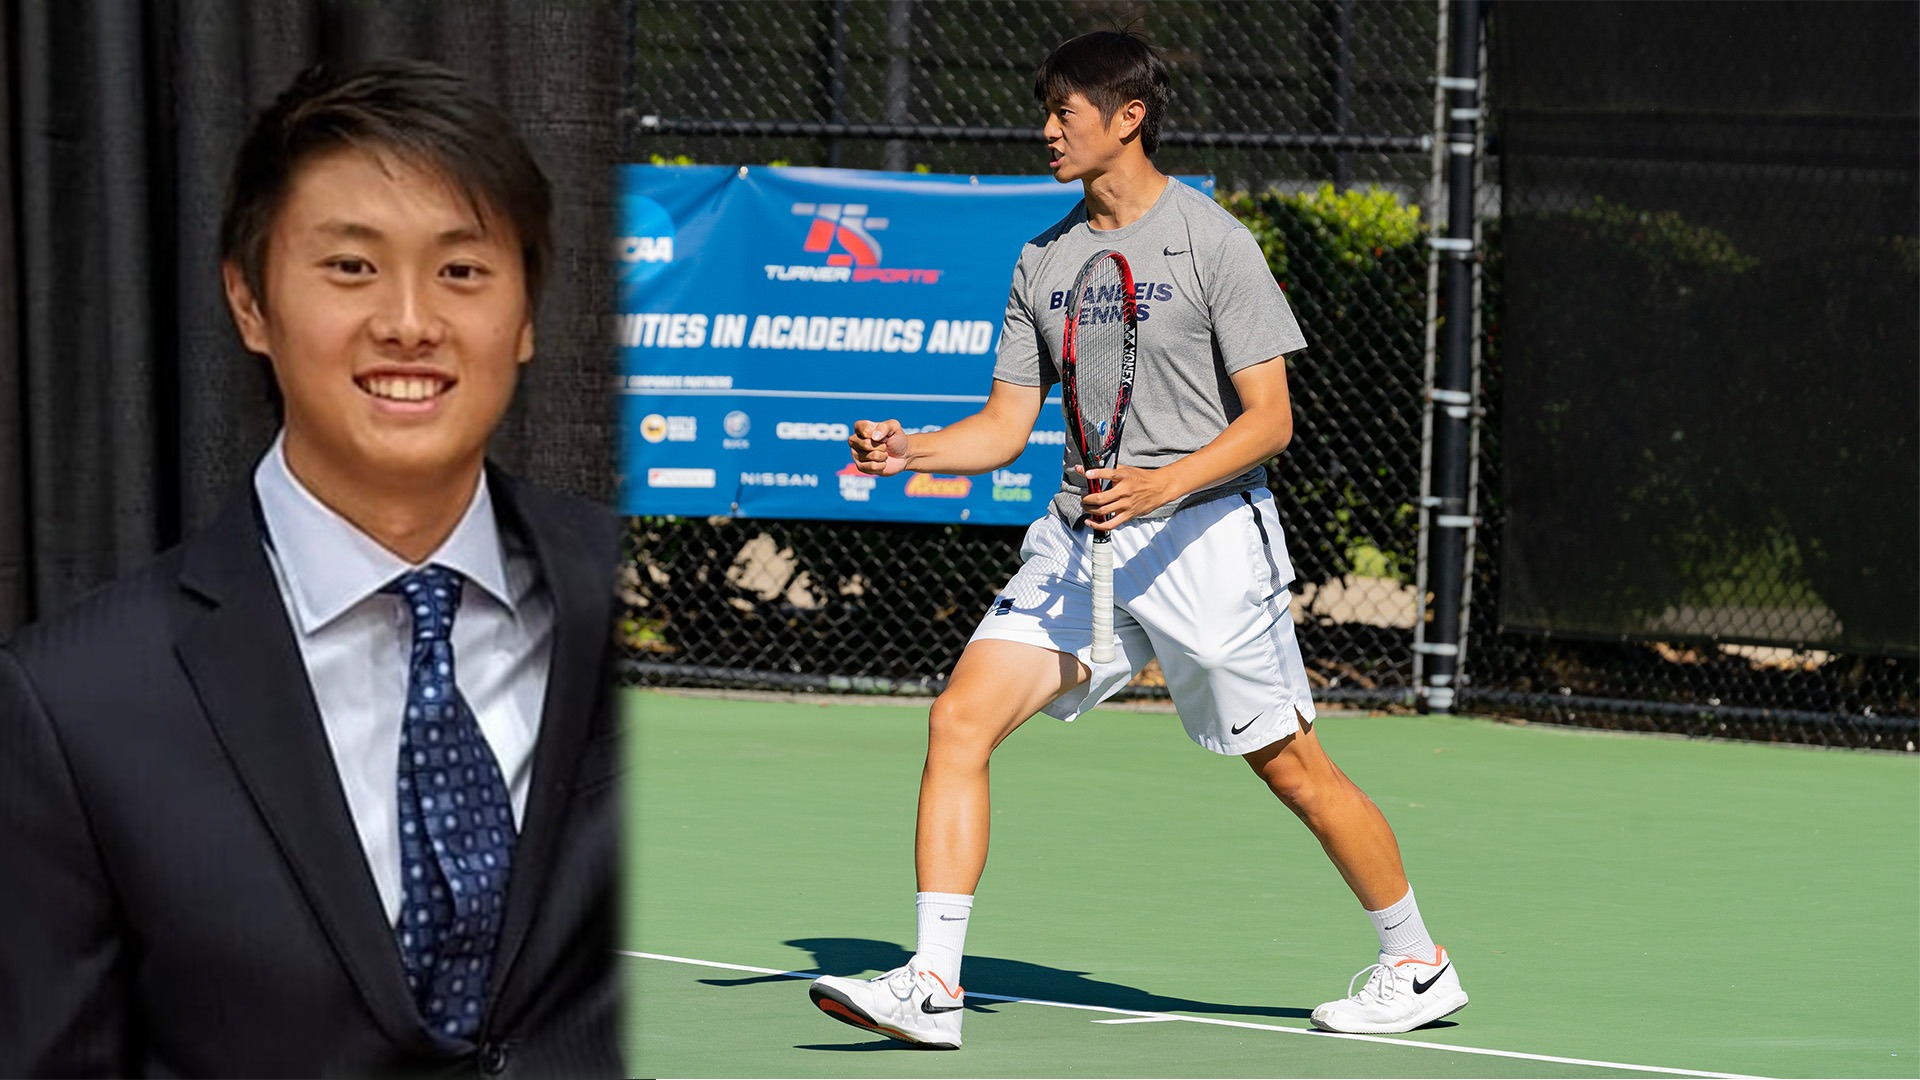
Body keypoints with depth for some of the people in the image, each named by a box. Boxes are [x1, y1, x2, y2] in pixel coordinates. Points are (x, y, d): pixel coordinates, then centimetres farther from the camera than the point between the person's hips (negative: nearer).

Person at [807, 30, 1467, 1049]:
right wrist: (909, 450, -8)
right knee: (959, 718, -11)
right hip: (1078, 541, 5)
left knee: (1292, 767, 2)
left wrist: (1167, 484, -25)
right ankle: (931, 985, -13)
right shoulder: (1045, 260, 11)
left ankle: (1416, 963, 22)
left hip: (1204, 534, -5)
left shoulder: (1211, 240, -7)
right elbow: (1005, 426, 11)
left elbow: (1269, 416, -10)